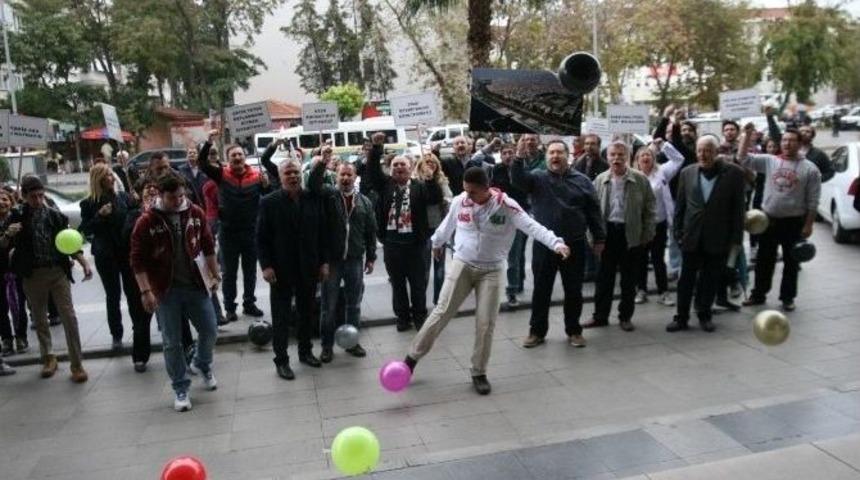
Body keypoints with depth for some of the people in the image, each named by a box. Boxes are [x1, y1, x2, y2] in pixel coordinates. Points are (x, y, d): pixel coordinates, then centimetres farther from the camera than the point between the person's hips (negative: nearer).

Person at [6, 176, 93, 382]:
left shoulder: (55, 215, 1)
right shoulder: (17, 217, 1)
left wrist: (84, 263, -7)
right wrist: (8, 235, -19)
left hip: (58, 272, -1)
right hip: (32, 274, 1)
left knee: (69, 316, -6)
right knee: (39, 319, 12)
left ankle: (77, 364, -1)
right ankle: (49, 358, 28)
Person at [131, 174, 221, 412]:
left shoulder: (196, 213, -1)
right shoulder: (146, 222, -11)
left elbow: (208, 245, 10)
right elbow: (138, 260, -10)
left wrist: (215, 274, 12)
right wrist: (146, 291, -16)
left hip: (196, 285, 3)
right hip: (166, 290, -3)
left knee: (209, 331, 8)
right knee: (172, 342, 5)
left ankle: (202, 365, 38)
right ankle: (181, 389, 20)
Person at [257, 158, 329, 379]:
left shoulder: (313, 198, 1)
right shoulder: (269, 202, -6)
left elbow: (322, 232, 4)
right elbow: (261, 237, -6)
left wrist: (324, 261, 1)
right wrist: (266, 265, -13)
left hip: (309, 268, 3)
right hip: (281, 269, -3)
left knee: (306, 312, 15)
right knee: (281, 317, 6)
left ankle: (305, 351, 32)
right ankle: (281, 360, 17)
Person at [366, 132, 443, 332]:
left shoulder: (420, 186, 1)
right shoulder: (385, 184, 6)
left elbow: (436, 199, -12)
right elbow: (372, 170, -6)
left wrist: (430, 178, -25)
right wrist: (376, 147, -17)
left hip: (414, 242, -2)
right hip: (391, 242, 2)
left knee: (418, 283, 9)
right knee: (397, 284, 12)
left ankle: (420, 317, 25)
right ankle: (402, 317, 26)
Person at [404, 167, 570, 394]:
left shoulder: (505, 204, -15)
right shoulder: (459, 201, -6)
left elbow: (532, 226, -24)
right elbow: (447, 225, 13)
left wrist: (556, 243, -39)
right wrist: (437, 243, 30)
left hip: (491, 270, -1)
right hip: (462, 264, 1)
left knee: (486, 322, -1)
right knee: (442, 312, 0)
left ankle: (479, 373, 17)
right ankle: (413, 356, 15)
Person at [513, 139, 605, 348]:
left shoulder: (582, 180, 4)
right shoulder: (538, 178, 1)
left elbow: (593, 211, 6)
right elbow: (517, 180, -19)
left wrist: (599, 238, 5)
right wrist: (519, 157, -34)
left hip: (574, 245, 1)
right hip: (544, 245, -1)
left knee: (573, 291, 10)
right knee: (541, 290, 8)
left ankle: (573, 331, 25)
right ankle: (537, 331, 21)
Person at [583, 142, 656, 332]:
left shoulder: (640, 179, -3)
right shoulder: (600, 180, 3)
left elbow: (649, 209, -1)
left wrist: (647, 235, -5)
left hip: (631, 234, -1)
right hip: (607, 232, 2)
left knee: (629, 279, 8)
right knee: (604, 277, 8)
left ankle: (625, 316, 21)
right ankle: (600, 315, 19)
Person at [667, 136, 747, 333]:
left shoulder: (734, 173, -5)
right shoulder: (687, 173, 3)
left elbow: (738, 208, -4)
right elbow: (680, 205, 7)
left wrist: (736, 238, -6)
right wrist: (677, 231, 2)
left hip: (718, 238, -1)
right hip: (692, 236, 2)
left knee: (711, 279, 9)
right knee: (686, 279, 5)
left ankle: (704, 315, 24)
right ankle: (681, 317, 13)